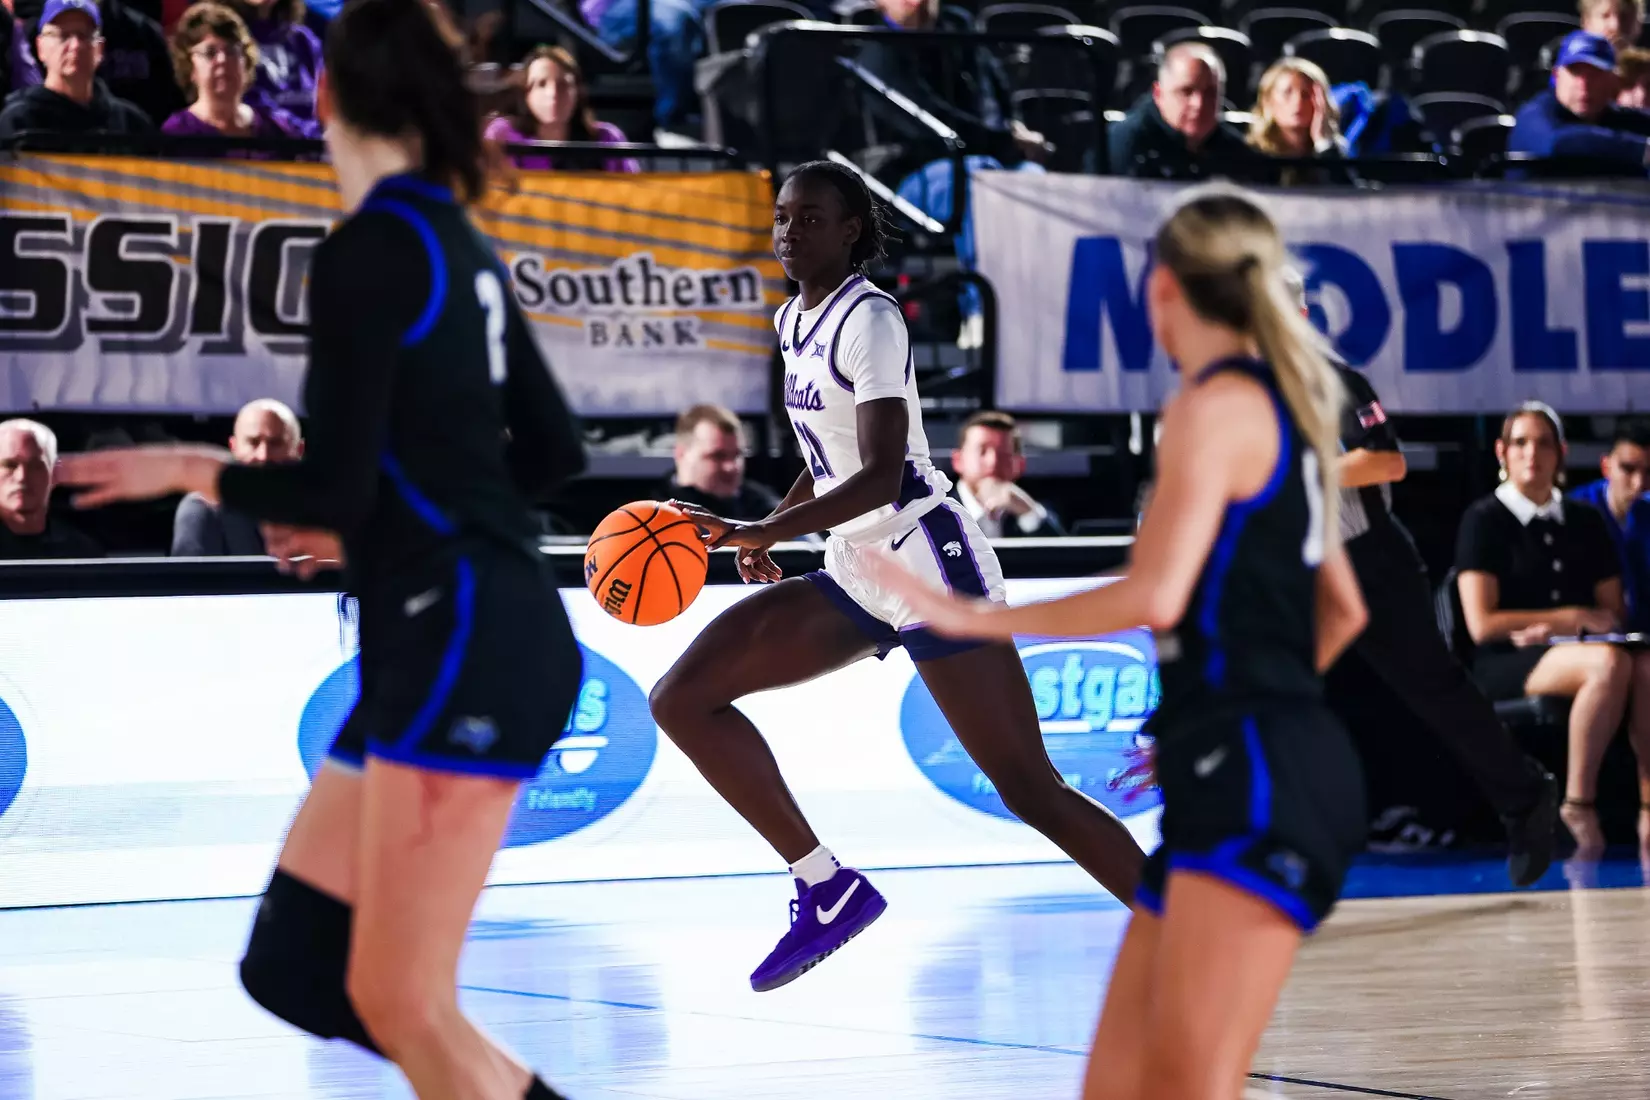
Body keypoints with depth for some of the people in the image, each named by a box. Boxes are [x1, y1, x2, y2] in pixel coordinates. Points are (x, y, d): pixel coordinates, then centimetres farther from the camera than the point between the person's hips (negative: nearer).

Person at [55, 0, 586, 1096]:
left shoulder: (367, 252, -11)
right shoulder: (457, 245, 15)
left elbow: (332, 490, -13)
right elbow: (555, 451, 21)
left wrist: (190, 470, 4)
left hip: (466, 645, -9)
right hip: (450, 644, 9)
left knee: (400, 1005, -9)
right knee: (295, 967, 9)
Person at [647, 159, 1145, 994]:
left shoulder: (869, 318, -14)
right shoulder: (794, 320, 12)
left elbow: (884, 472, -23)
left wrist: (771, 531, -30)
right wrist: (773, 527, 12)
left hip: (929, 559, -9)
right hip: (855, 576, 9)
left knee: (1027, 788, -12)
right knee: (682, 699, 0)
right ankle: (828, 888, 2)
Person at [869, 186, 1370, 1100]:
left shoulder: (1216, 404, -8)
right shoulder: (1278, 409, 20)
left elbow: (1155, 594, -20)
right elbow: (1341, 610, 28)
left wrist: (975, 618, -13)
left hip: (1260, 783, -10)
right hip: (1234, 784, 10)